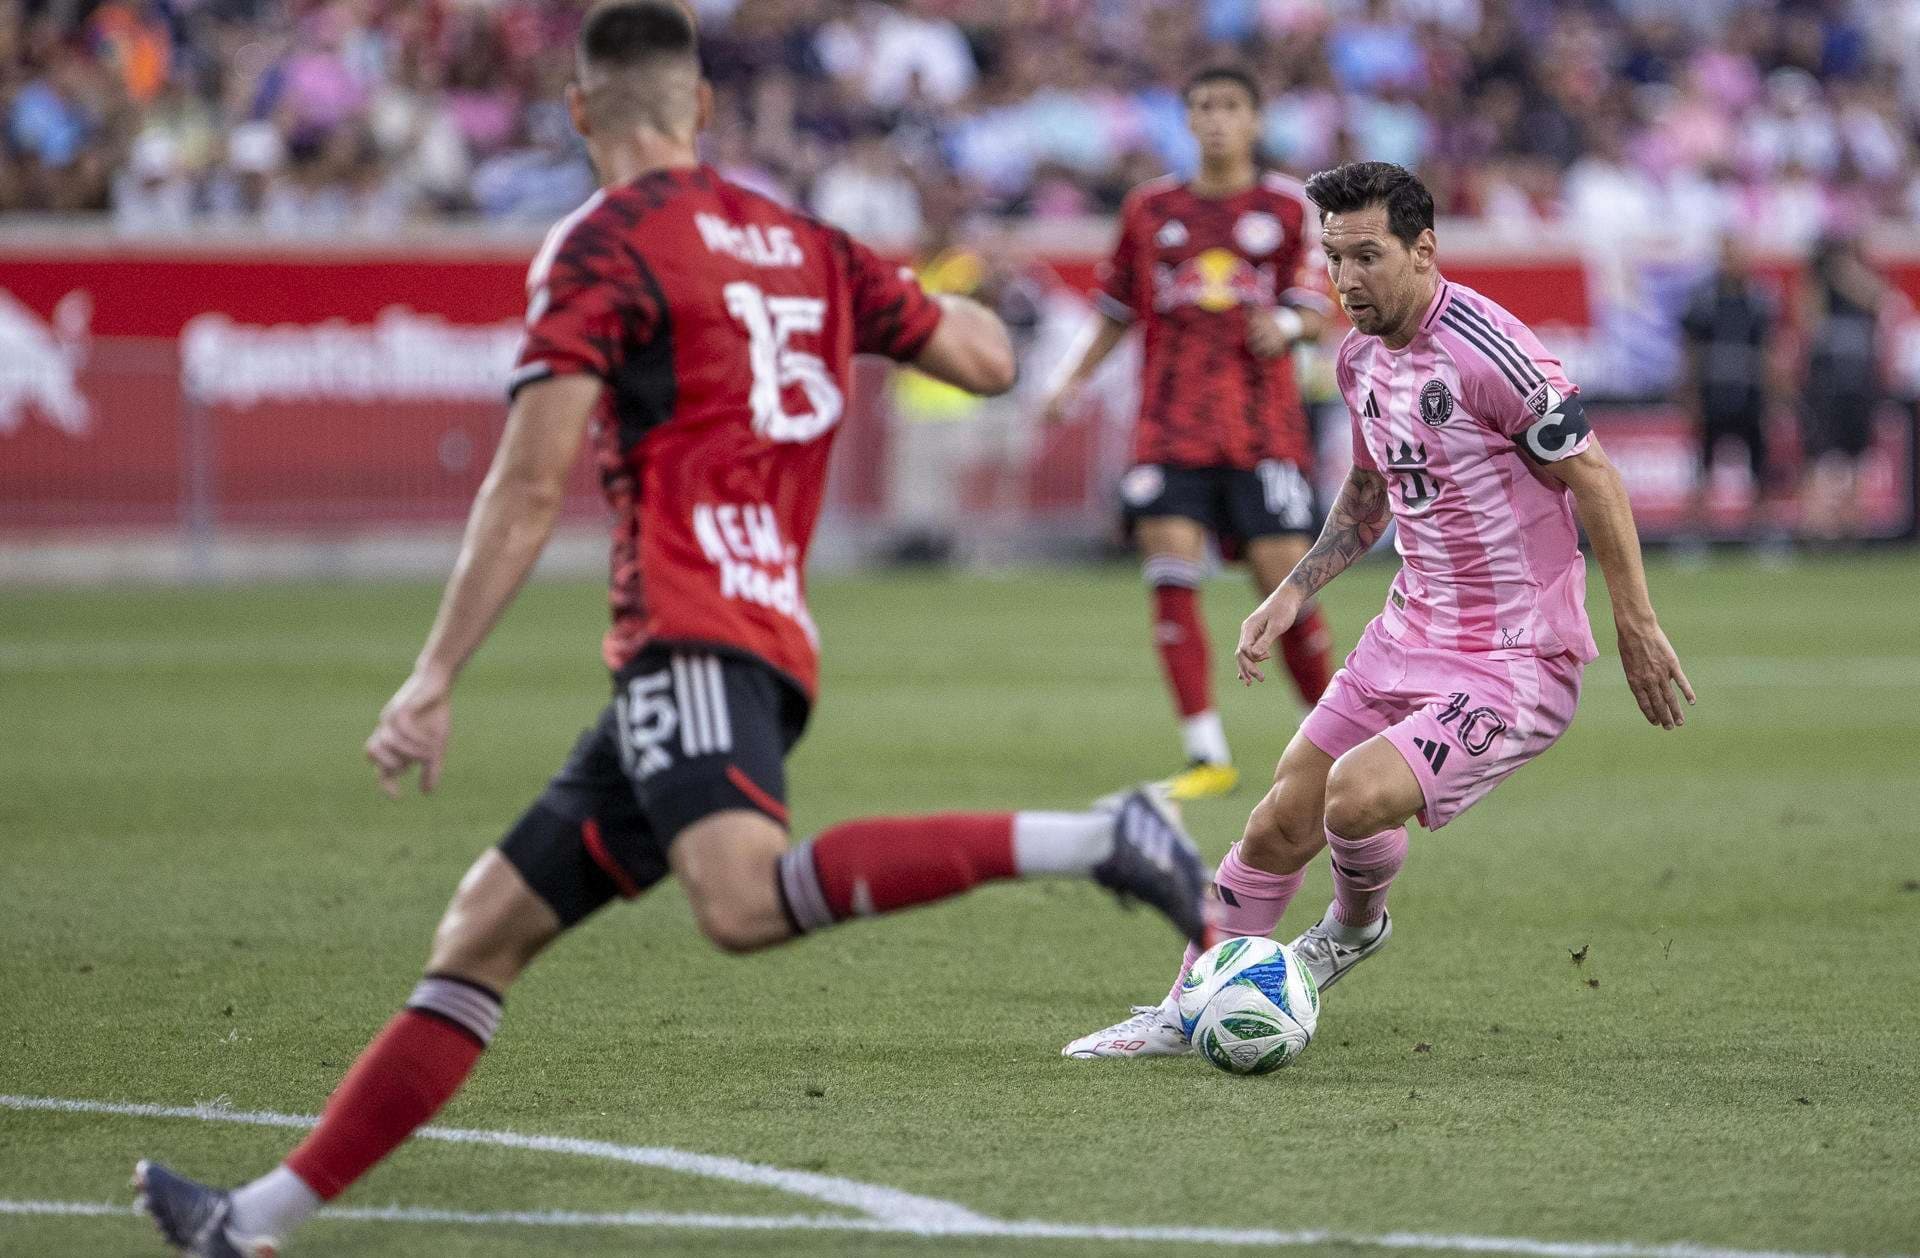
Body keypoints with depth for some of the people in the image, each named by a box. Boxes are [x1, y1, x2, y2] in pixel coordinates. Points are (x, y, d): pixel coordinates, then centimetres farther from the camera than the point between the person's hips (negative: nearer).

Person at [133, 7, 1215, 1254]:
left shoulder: (605, 242, -1)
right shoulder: (804, 242, 19)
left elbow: (531, 488, -8)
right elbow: (988, 358, 25)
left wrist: (434, 679, -7)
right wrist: (928, 299, 48)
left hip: (692, 629, -9)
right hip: (773, 631, 9)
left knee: (747, 900, -35)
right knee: (484, 930, 9)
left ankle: (1098, 840, -38)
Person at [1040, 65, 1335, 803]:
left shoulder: (1288, 208, 5)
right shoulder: (1151, 209, 10)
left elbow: (1315, 311, 4)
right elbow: (1117, 312, 18)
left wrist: (1287, 326, -18)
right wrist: (1074, 382, 8)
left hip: (1265, 429, -1)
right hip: (1171, 427, 1)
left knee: (1284, 579, -7)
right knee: (1172, 576, -12)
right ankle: (1207, 758, -8)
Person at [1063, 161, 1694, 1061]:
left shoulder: (1483, 348, -21)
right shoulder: (1360, 357, 6)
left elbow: (1590, 472, -16)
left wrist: (1637, 628, -14)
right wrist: (1293, 593, 14)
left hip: (1516, 664, -8)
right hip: (1409, 637, 8)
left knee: (1357, 795, -25)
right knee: (1280, 825, 4)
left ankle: (1356, 922, 9)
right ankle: (1187, 1014, 20)